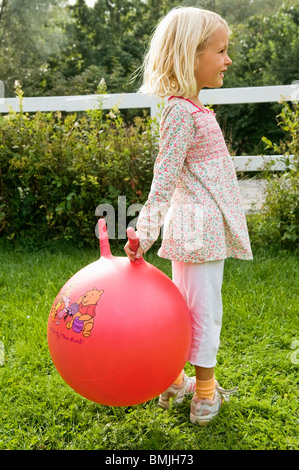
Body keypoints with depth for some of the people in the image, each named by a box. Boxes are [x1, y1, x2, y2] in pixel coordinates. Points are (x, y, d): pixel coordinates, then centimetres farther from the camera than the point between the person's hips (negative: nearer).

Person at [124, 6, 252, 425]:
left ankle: (172, 383, 30)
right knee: (206, 309, 1)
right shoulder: (182, 111, -16)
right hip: (202, 226, -10)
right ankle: (204, 396, 16)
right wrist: (145, 231, -23)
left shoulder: (189, 108, 14)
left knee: (184, 304, 16)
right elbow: (163, 177, -22)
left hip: (197, 225, 10)